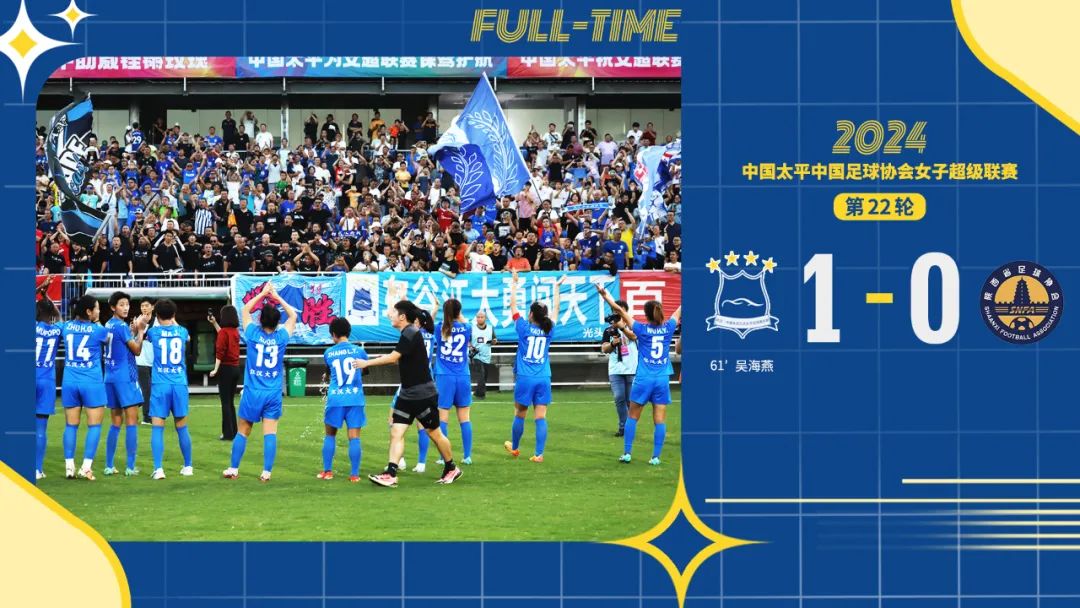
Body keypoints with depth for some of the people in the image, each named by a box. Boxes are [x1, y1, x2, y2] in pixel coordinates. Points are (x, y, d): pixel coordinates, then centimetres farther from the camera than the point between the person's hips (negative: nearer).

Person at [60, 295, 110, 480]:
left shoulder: (67, 327, 4)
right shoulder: (98, 330, -5)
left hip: (69, 383, 4)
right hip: (91, 383, -4)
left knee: (71, 425, 7)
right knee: (94, 425, 2)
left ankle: (69, 467, 4)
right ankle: (86, 466, -6)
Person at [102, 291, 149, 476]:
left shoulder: (108, 325, 11)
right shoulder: (122, 326, -12)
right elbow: (137, 350, -7)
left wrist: (134, 329, 7)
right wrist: (141, 330, 1)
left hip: (110, 376, 8)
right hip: (125, 376, -8)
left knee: (116, 422, 12)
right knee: (131, 421, -4)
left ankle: (109, 466, 10)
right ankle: (130, 467, -7)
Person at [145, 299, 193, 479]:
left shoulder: (153, 332, 0)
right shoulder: (182, 331, 6)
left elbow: (146, 336, 25)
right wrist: (174, 322, 46)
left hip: (160, 385, -2)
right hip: (180, 384, 2)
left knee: (157, 427, -3)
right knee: (182, 427, 12)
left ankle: (158, 469, -13)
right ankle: (187, 467, 22)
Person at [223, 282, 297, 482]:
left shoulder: (253, 334, -6)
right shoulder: (281, 337, -3)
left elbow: (246, 309, 10)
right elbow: (293, 315, 13)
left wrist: (263, 294, 15)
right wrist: (277, 297, 15)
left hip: (252, 392, 0)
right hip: (274, 393, 0)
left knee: (242, 432, 9)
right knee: (270, 433, -1)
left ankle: (233, 469, 16)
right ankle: (266, 473, -5)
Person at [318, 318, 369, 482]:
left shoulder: (328, 353, 4)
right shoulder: (358, 351, 5)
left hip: (335, 399, 0)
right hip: (355, 399, 0)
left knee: (330, 435, 15)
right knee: (354, 437, -1)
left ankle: (327, 471, 17)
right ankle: (354, 474, -2)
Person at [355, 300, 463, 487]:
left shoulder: (411, 334, -19)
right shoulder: (408, 334, 9)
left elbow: (393, 357, -26)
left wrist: (367, 363, -21)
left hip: (423, 394, -9)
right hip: (407, 394, 9)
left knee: (434, 433, 6)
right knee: (396, 432, -3)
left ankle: (451, 469, 23)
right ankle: (390, 475, -9)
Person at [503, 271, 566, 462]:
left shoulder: (524, 328, -4)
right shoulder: (548, 330, 3)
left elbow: (513, 305, 5)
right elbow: (555, 309, 19)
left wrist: (514, 283, 15)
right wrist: (557, 287, 30)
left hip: (525, 378, -2)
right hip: (543, 379, 2)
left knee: (519, 415, 12)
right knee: (541, 417, -2)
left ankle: (514, 448, 29)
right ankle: (539, 454, -7)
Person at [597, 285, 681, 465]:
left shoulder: (642, 329, -4)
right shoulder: (668, 328, 0)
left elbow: (619, 310, -2)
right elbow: (679, 311, 14)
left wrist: (604, 294, 4)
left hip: (643, 380, -1)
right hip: (662, 381, 1)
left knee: (633, 417, 10)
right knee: (659, 420, 1)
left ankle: (626, 453, 9)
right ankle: (656, 456, 0)